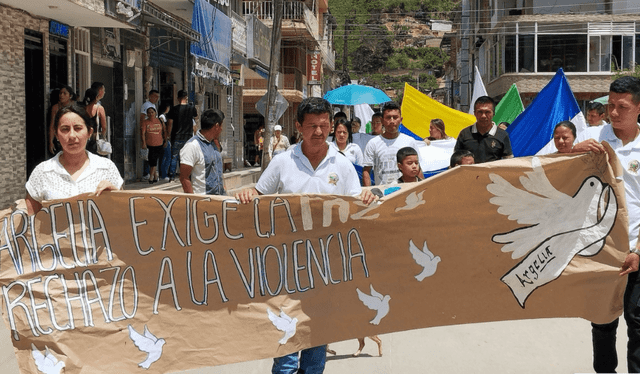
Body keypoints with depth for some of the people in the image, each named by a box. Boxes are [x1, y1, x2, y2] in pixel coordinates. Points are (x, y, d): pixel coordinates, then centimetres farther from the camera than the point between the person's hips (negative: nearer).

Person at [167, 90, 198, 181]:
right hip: (188, 137, 1)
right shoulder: (192, 108, -2)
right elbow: (196, 117, 21)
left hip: (177, 138, -1)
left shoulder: (174, 109, -6)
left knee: (174, 157, 6)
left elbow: (169, 124, -4)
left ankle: (172, 176, 4)